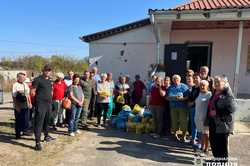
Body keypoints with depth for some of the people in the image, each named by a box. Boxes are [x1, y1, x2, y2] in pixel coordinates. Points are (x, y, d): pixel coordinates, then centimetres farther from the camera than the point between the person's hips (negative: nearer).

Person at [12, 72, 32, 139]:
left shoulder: (26, 85, 9)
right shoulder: (15, 85, -11)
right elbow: (14, 97, -13)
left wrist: (29, 103, 11)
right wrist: (17, 106, -17)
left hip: (26, 106, 6)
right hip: (18, 106, -6)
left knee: (26, 119, 12)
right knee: (18, 120, 4)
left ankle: (25, 131, 27)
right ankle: (18, 134, 17)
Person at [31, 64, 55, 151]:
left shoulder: (50, 81, 13)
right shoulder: (38, 79, -8)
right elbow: (32, 92, -9)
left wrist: (50, 98, 14)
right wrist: (38, 98, -4)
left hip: (49, 104, 7)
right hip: (40, 104, -7)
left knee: (47, 121, 19)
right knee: (39, 122, -6)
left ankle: (46, 136, 35)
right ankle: (37, 142, -2)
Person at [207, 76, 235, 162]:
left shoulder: (227, 94, -14)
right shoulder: (214, 93, 12)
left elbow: (231, 109, -22)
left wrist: (217, 112, -21)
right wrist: (209, 117, 17)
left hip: (222, 124, -8)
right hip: (213, 122, 8)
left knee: (222, 145, 4)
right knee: (213, 142, 18)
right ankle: (216, 158, 36)